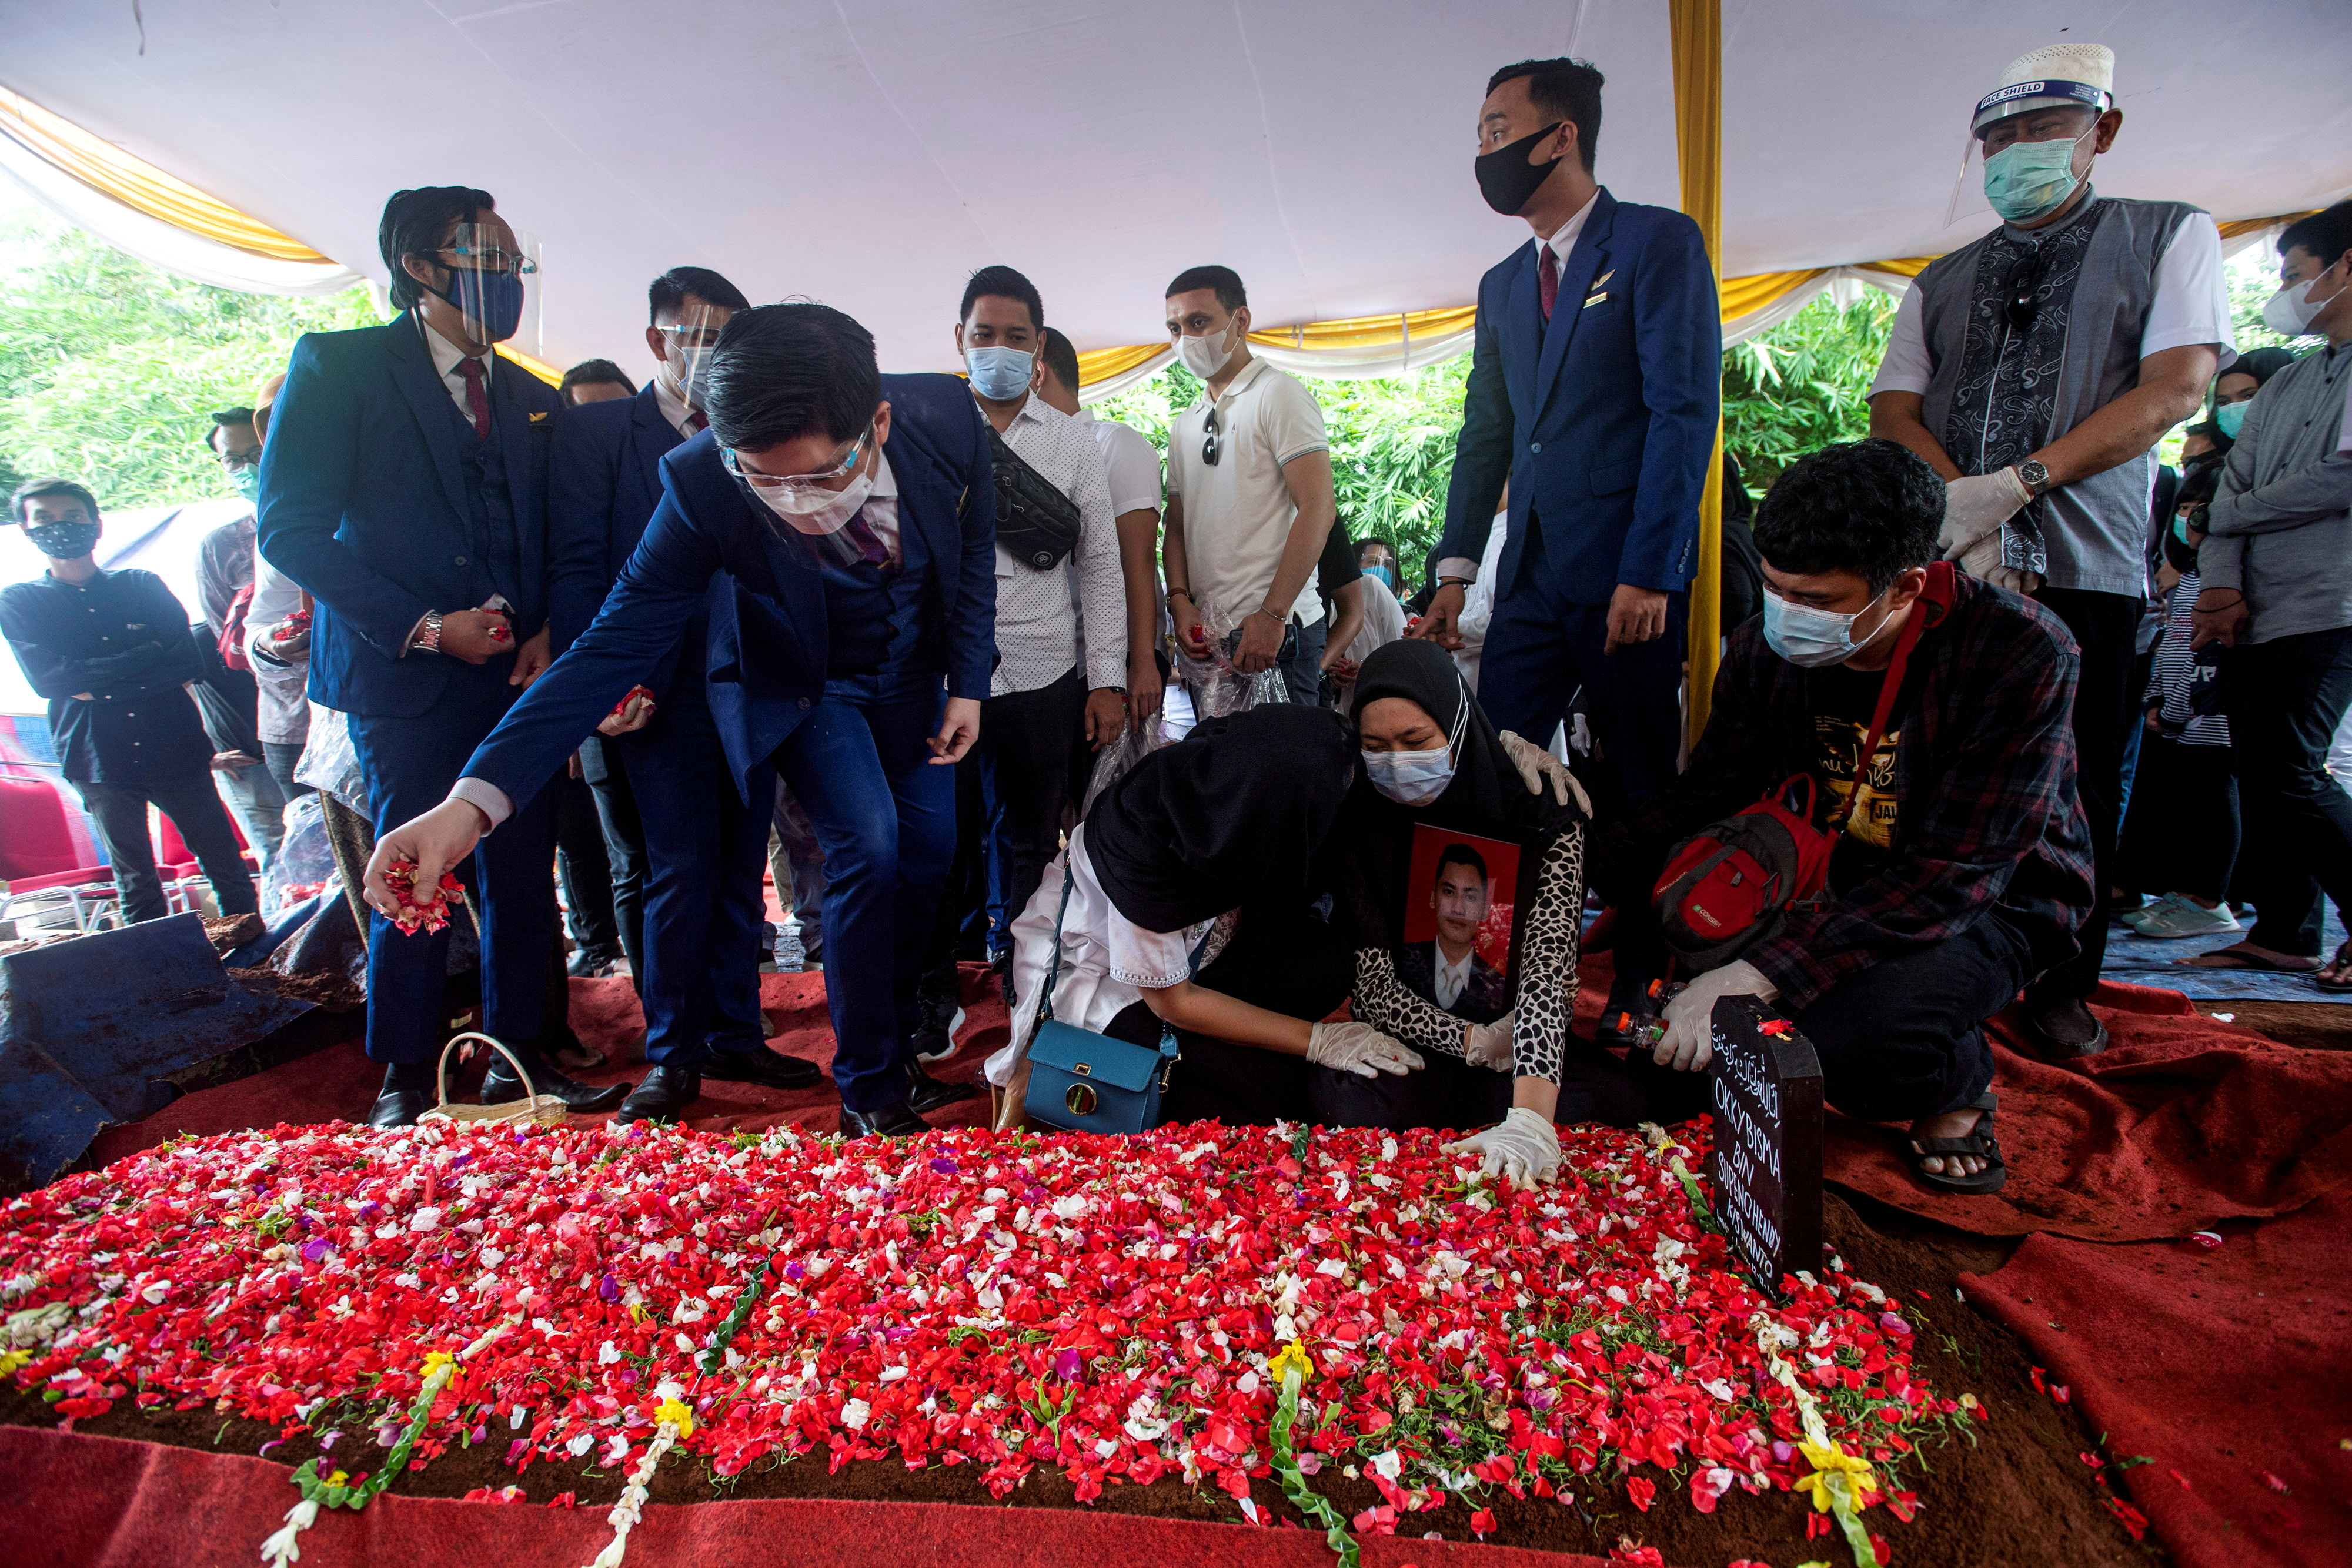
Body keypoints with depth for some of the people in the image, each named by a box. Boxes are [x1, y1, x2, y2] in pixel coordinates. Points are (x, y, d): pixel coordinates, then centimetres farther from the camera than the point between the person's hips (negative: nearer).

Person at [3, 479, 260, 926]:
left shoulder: (142, 585, 8)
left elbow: (187, 661, -4)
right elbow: (47, 679, -9)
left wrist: (99, 686, -12)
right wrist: (146, 655, -13)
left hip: (174, 749, 0)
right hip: (98, 761, 0)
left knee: (226, 864, 3)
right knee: (135, 881, 9)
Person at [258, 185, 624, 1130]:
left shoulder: (533, 401, 15)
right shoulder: (338, 366, 1)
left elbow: (569, 543, 14)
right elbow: (291, 530, -6)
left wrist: (554, 633, -4)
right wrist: (420, 625, -13)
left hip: (521, 672, 4)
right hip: (405, 672, -4)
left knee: (523, 874, 6)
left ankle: (516, 1059, 20)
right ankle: (405, 1081, 17)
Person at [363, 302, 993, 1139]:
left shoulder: (948, 415, -27)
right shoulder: (701, 482, -33)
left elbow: (974, 544, -7)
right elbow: (616, 642, -30)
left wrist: (967, 683, -6)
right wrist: (474, 799, -41)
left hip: (914, 674, 4)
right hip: (801, 687, -3)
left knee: (929, 854, 5)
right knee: (868, 849, -19)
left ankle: (897, 1054, 29)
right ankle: (867, 1088, 3)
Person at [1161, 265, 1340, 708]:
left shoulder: (1277, 395, -3)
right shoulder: (1183, 427, 18)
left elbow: (1318, 509, -13)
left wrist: (1271, 616, -19)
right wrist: (1180, 600, -2)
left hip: (1275, 631, -6)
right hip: (1206, 634, 6)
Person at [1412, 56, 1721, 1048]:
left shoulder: (1660, 242, -1)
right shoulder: (1502, 284, 18)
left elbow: (1685, 412, -9)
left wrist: (1648, 573, -17)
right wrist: (1456, 568, 8)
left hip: (1628, 579, -5)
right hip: (1531, 579, 5)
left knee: (1638, 789, 4)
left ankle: (1640, 990, 18)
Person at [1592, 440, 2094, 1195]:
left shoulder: (2020, 653, -25)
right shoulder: (1768, 647, -11)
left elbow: (1955, 874, -31)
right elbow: (1704, 795, -6)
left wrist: (1764, 973, -41)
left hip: (1992, 900, -3)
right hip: (1846, 878, 4)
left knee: (1848, 1039, -34)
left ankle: (1959, 1082, 1)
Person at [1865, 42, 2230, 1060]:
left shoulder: (2169, 238, 11)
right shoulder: (1942, 283, 19)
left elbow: (2176, 388, -2)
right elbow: (1892, 410, 7)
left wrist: (2017, 483, -15)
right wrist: (1965, 506, -11)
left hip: (2084, 566, -2)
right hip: (1947, 564, 2)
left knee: (2076, 787, 0)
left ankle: (2063, 989, 15)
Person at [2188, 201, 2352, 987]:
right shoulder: (2283, 385, 21)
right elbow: (2233, 483, 11)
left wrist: (2220, 517, -2)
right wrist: (2221, 583, -5)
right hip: (2253, 615, 7)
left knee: (2280, 774, -14)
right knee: (2260, 777, 7)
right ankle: (2285, 934, 15)